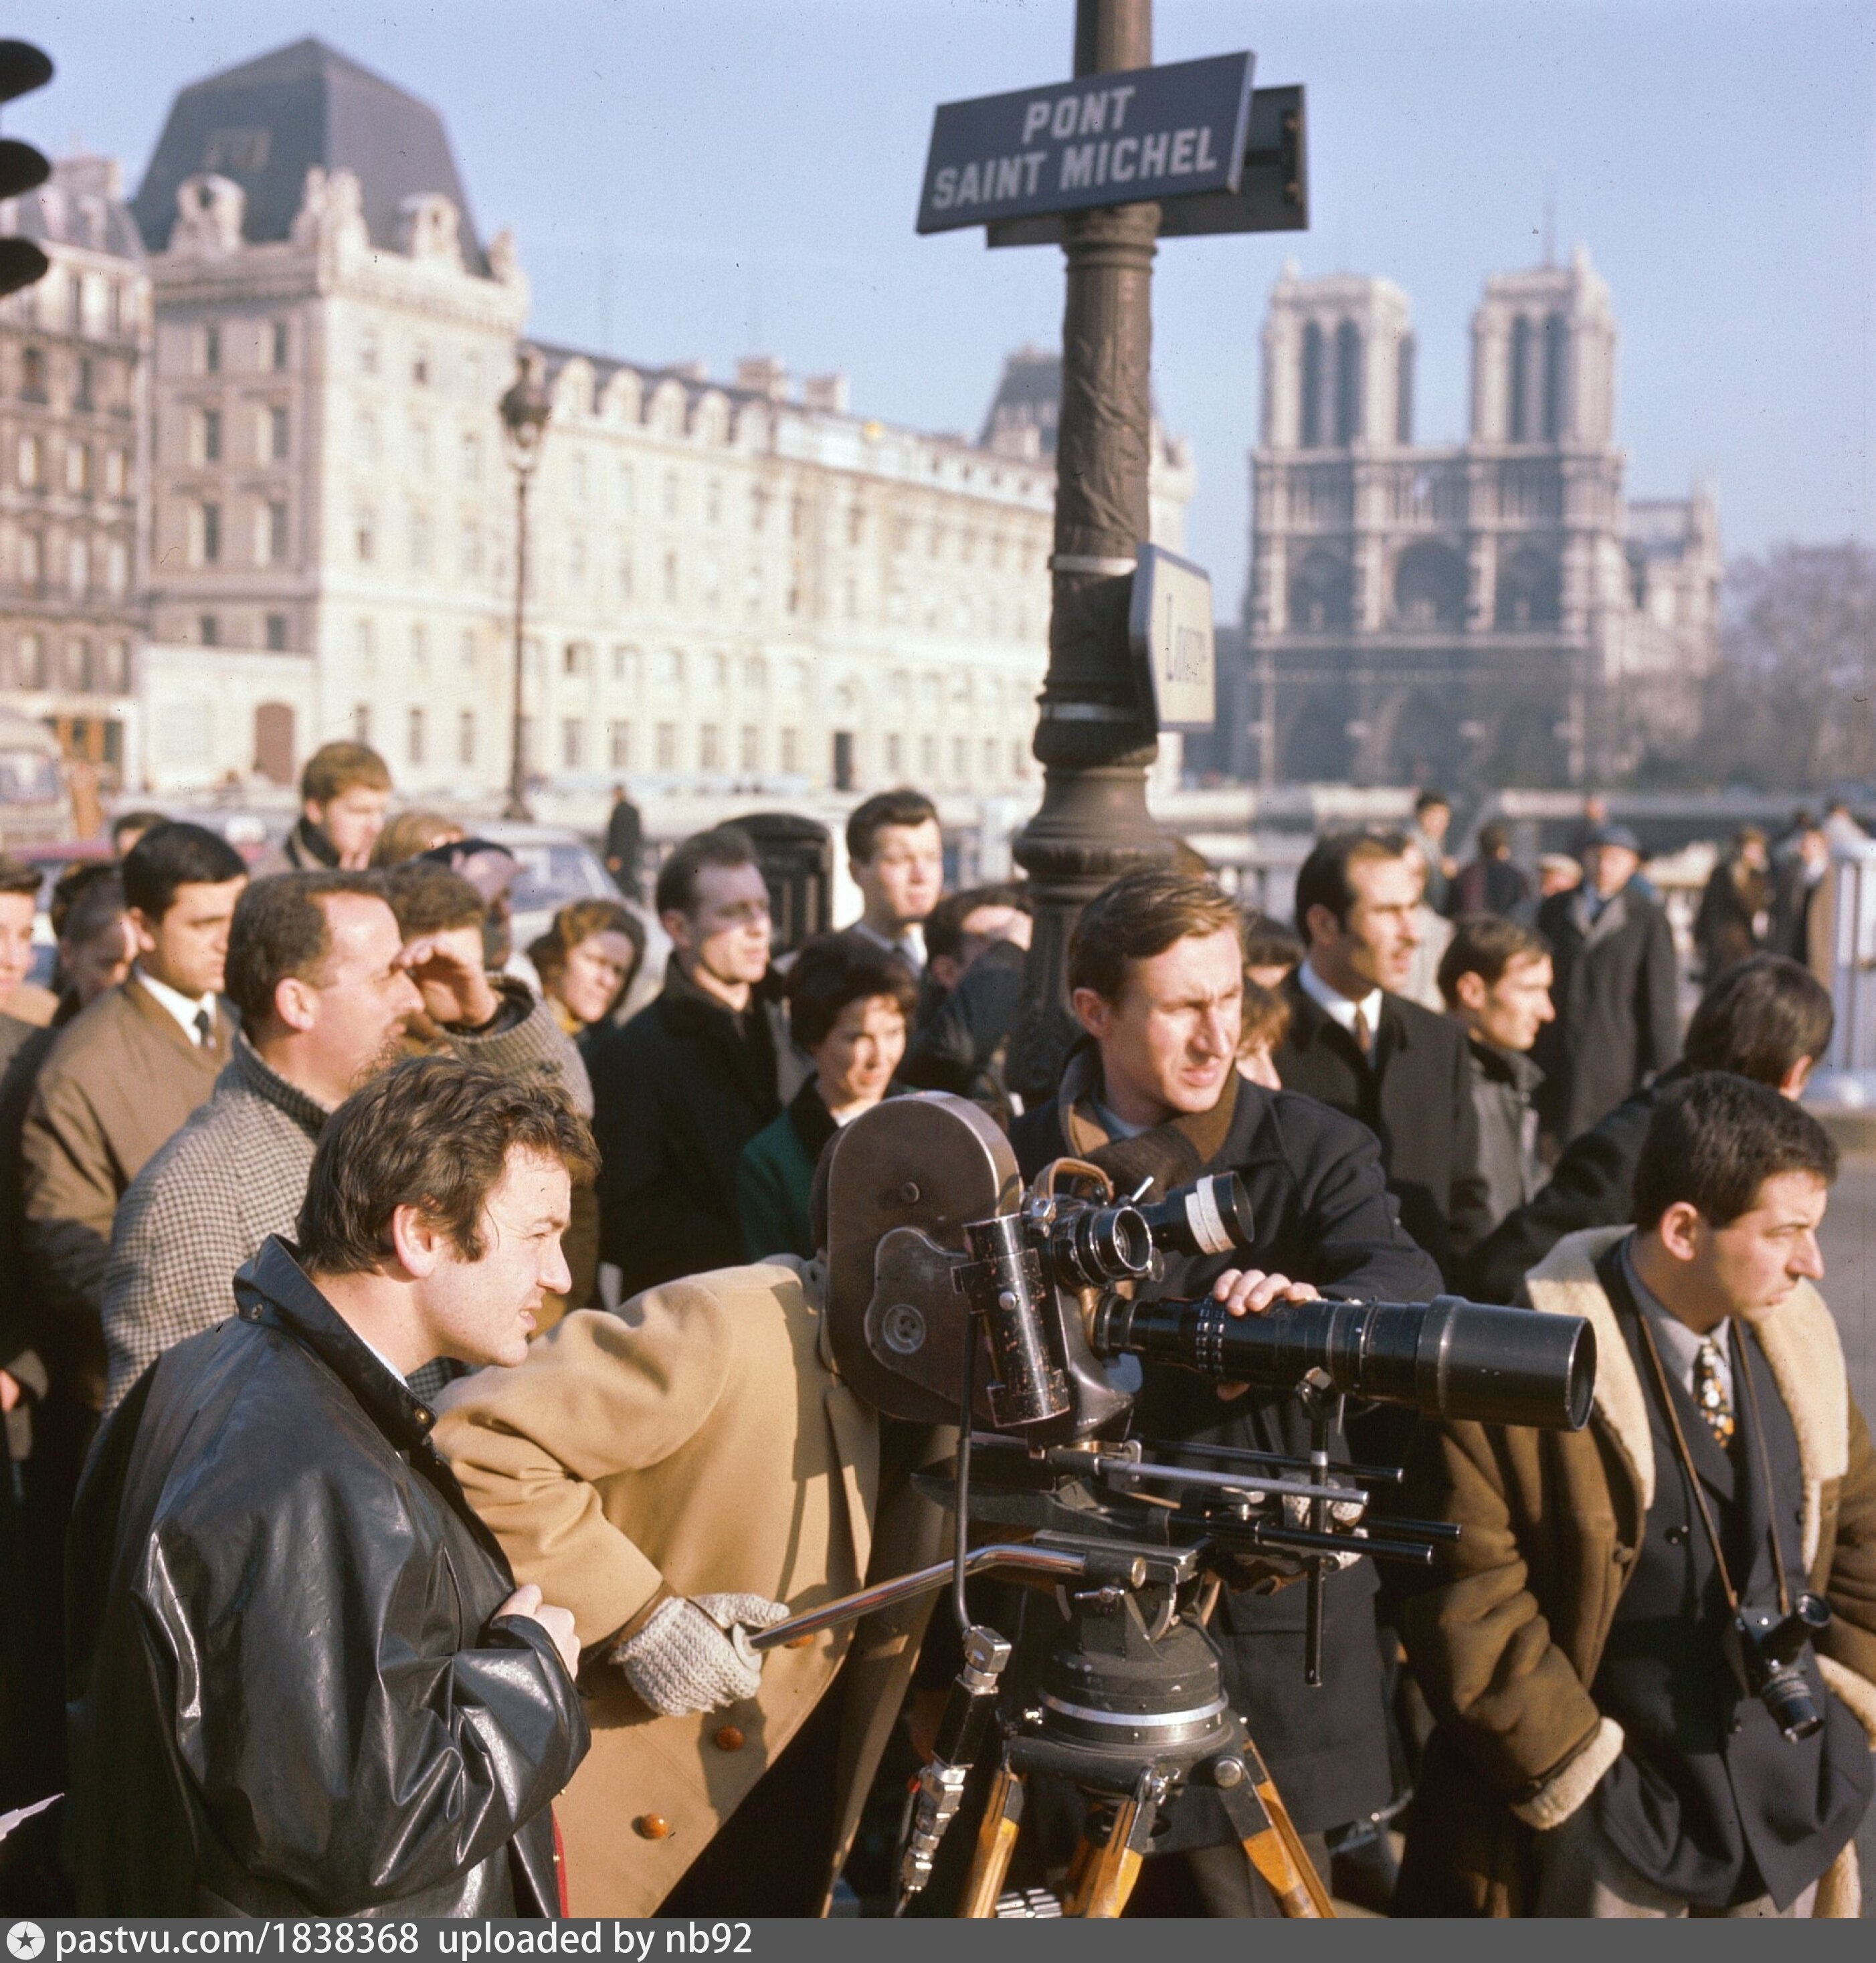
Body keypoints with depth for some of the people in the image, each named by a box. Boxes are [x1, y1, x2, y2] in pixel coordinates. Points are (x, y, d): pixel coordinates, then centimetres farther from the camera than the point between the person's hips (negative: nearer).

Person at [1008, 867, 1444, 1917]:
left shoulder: (1313, 1147, 0)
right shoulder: (1024, 1161, 5)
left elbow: (1409, 1286, -19)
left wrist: (1323, 1312, -39)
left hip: (1260, 1623, -2)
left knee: (1250, 1893, -1)